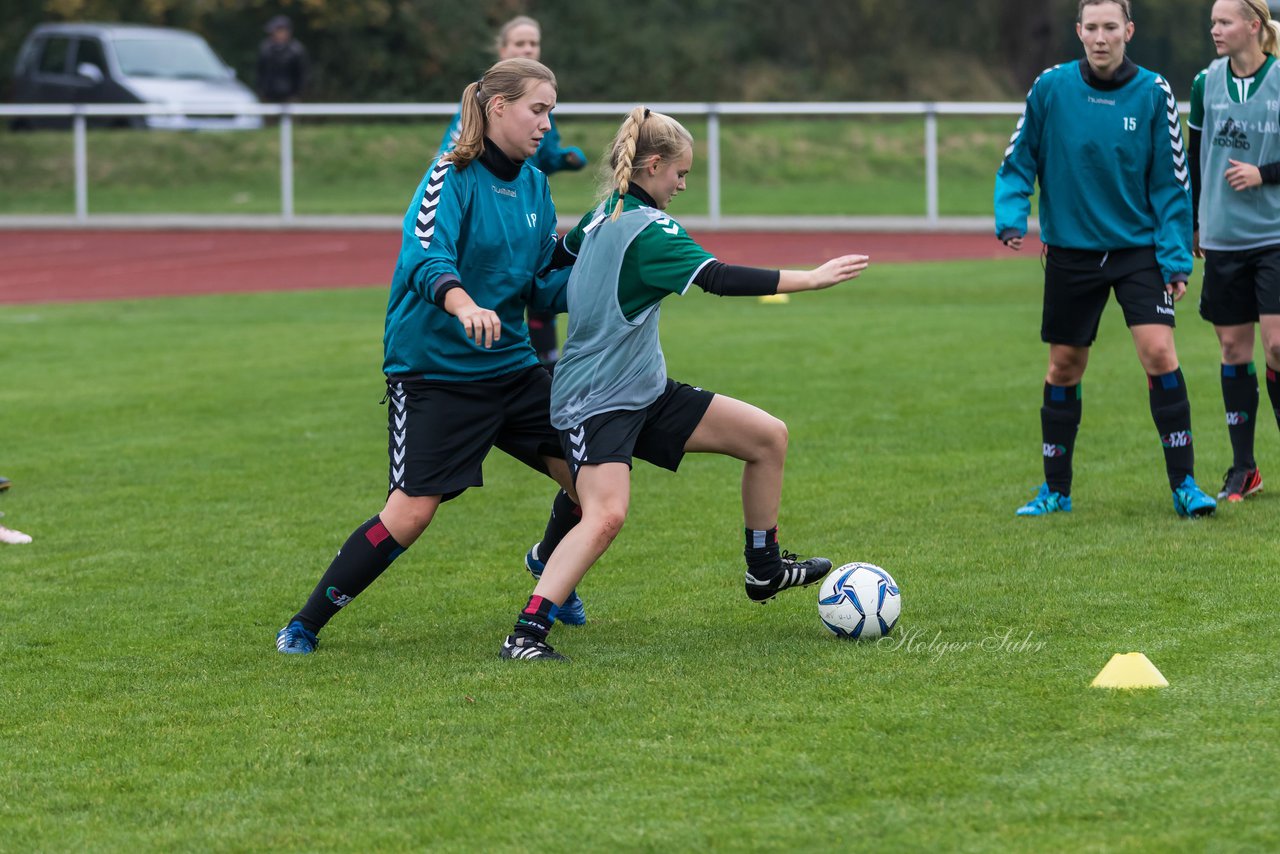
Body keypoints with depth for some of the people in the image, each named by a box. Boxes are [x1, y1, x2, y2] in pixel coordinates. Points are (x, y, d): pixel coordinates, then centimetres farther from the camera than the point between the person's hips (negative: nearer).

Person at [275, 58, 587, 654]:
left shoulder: (534, 186, 9)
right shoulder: (452, 178, -14)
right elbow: (427, 257, -31)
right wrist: (462, 303, -51)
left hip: (509, 364, 7)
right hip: (433, 369, -7)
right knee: (411, 512, -13)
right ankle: (304, 626, 0)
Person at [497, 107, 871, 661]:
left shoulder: (603, 216, 10)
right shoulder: (646, 230, -19)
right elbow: (719, 278, -29)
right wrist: (811, 279, -27)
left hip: (646, 392, 10)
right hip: (597, 402, -10)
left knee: (767, 436, 8)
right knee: (606, 515, -31)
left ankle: (764, 569, 22)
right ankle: (526, 634, -29)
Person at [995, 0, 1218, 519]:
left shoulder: (1153, 93, -5)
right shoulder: (1051, 88, -4)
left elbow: (1171, 183, -1)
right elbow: (1018, 163, 5)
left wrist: (1176, 258, -7)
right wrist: (1011, 217, -12)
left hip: (1139, 247, -1)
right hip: (1070, 250, 1)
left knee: (1159, 352, -14)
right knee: (1064, 365, 8)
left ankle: (1183, 484, -6)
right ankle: (1056, 490, 21)